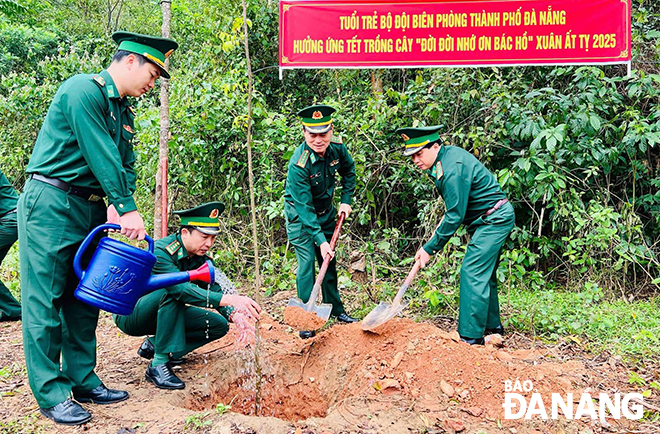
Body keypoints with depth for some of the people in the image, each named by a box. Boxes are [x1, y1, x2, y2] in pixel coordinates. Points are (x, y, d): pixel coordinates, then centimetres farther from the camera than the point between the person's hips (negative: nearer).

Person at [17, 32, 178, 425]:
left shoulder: (124, 112, 16)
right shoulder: (83, 90, -12)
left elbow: (126, 166, 10)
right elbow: (100, 154, -19)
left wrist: (116, 205, -8)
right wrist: (126, 207, -20)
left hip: (91, 210, 9)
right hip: (51, 204, -9)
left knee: (84, 297, 10)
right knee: (45, 300, -4)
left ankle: (83, 381, 19)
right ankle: (51, 394, 1)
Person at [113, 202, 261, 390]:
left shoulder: (200, 257, -4)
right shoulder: (160, 252, -29)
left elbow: (215, 288, -11)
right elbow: (182, 290, -42)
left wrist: (235, 315, -31)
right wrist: (228, 299, -52)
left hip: (162, 312, 7)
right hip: (130, 313, -7)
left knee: (219, 324, -6)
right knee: (171, 291, -36)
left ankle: (154, 345, 3)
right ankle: (159, 364, -30)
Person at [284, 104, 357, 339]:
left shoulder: (337, 147, -15)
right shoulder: (298, 165, -32)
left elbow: (349, 171, 8)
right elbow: (304, 208, -30)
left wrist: (346, 201, 2)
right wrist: (320, 240, -33)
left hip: (326, 210, 6)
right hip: (299, 215, -5)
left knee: (330, 260, 12)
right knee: (306, 262, -11)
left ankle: (336, 309, 27)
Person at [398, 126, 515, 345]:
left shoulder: (453, 170, -26)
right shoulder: (448, 154, 5)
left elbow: (455, 216, -25)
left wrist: (429, 248, -20)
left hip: (495, 219, -11)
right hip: (494, 219, 11)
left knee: (472, 273, -13)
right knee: (484, 273, 17)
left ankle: (471, 337, -11)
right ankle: (492, 326, 29)